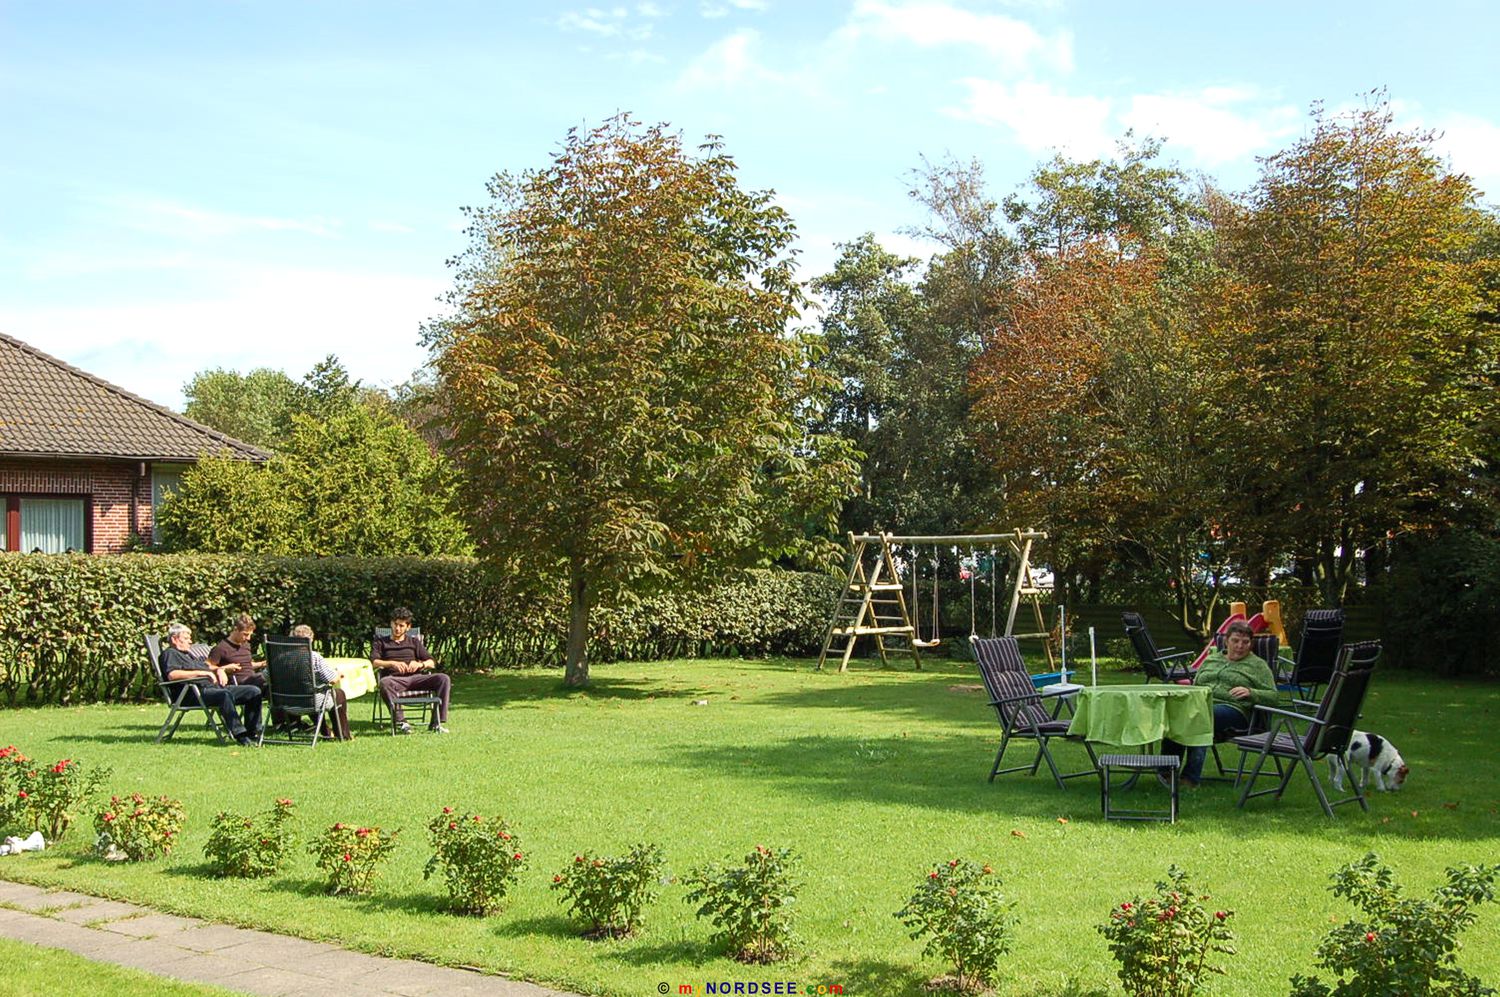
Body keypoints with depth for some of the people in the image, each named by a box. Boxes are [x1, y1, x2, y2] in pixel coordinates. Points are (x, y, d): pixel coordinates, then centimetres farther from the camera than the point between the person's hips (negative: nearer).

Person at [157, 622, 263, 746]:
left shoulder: (189, 654, 33)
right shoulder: (170, 653, 3)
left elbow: (207, 666, 38)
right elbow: (172, 675, -16)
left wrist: (219, 670, 13)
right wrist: (202, 673, -19)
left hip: (215, 686, 10)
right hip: (197, 692, -10)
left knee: (254, 692, -4)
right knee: (226, 694, -40)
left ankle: (253, 733, -7)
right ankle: (239, 734, -42)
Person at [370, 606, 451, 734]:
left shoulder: (414, 641, 28)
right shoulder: (381, 642, 23)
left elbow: (432, 663, 19)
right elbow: (373, 662, 4)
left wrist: (419, 664, -4)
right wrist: (392, 664, -13)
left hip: (415, 678, 2)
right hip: (395, 679, -2)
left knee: (443, 679, -25)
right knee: (384, 683, -40)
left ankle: (437, 722, -30)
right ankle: (400, 722, -43)